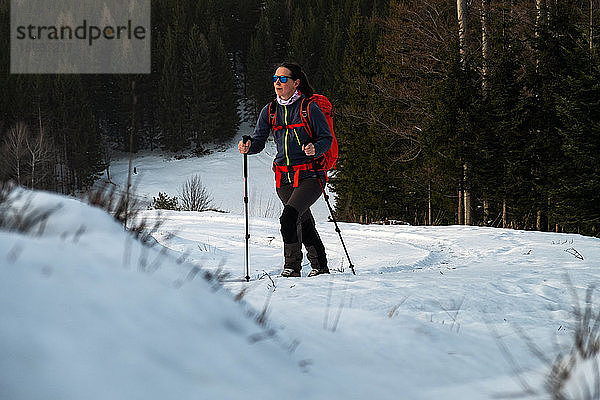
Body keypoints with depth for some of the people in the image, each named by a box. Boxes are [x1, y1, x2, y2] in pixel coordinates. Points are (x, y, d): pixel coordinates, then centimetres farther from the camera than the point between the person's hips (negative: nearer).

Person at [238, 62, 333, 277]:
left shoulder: (310, 108, -7)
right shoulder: (269, 111, 8)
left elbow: (327, 138, -4)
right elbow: (258, 141, 9)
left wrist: (315, 150, -24)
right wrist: (248, 147, -13)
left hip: (309, 176, -6)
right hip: (284, 177, 6)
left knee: (289, 217, -22)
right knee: (304, 223, 15)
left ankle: (292, 266, -14)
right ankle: (319, 266, 30)